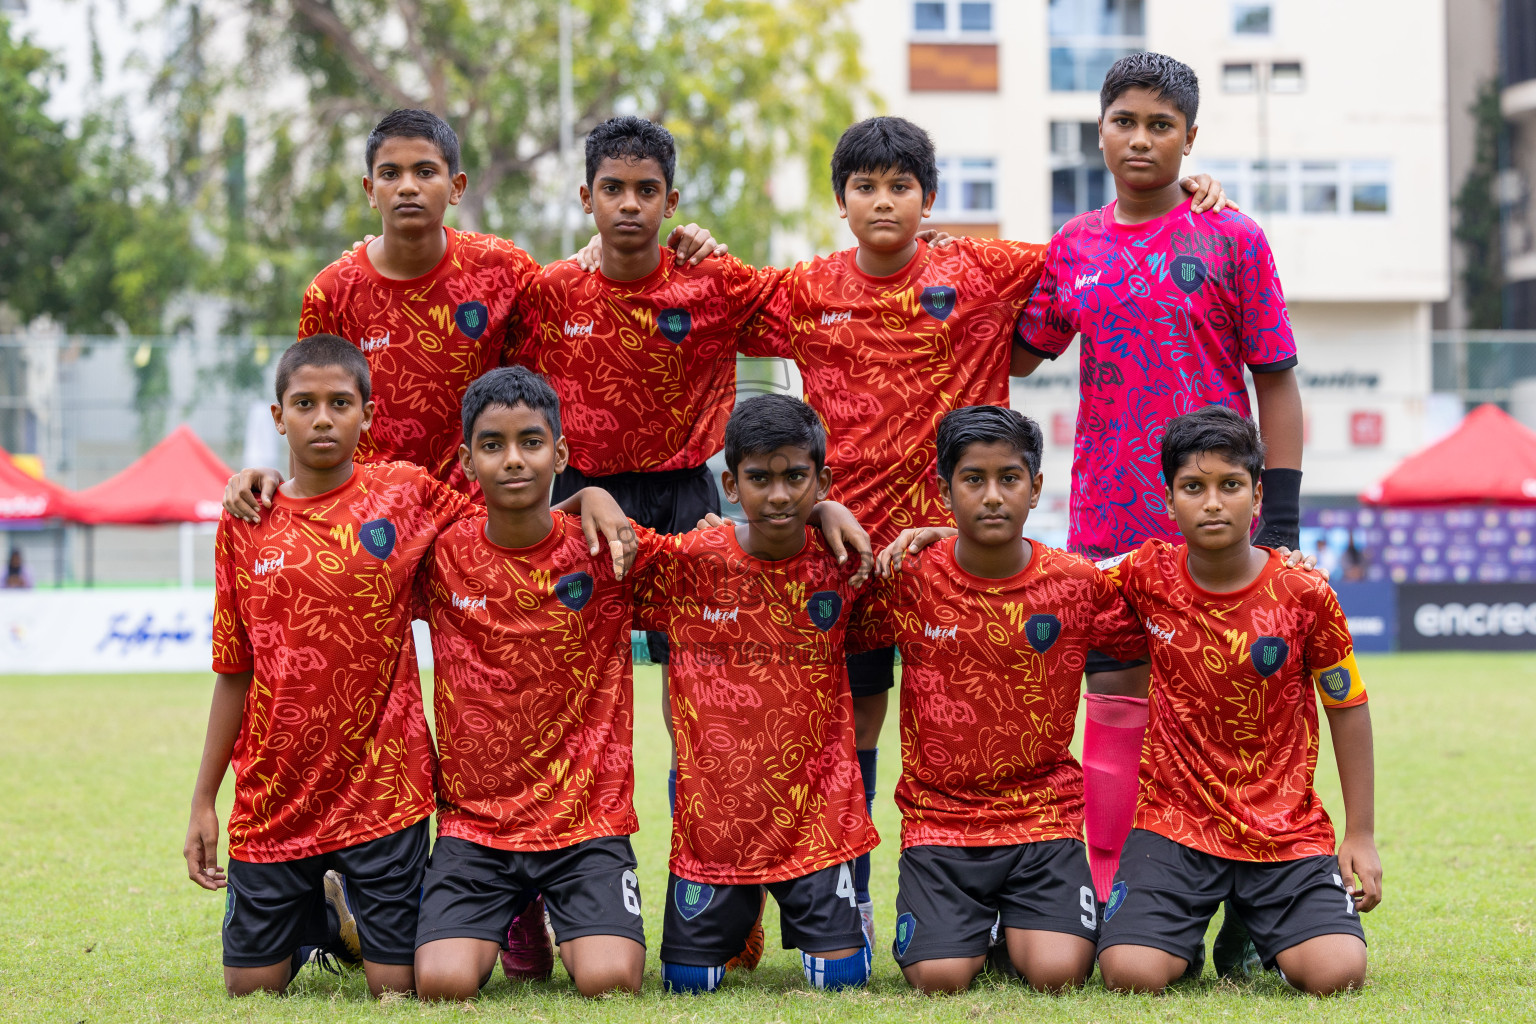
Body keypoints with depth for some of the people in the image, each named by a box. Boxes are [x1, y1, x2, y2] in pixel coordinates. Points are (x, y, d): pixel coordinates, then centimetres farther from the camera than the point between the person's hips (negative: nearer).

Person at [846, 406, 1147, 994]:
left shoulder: (1078, 584, -3)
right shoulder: (909, 580, -5)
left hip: (1043, 812, 0)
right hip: (938, 817, 0)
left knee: (1058, 974, -19)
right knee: (940, 979, -18)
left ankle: (1019, 929, 17)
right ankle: (971, 928, 19)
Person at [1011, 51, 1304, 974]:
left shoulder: (1232, 239, -2)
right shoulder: (1075, 248, 8)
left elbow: (1275, 381, -1)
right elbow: (1018, 352, 20)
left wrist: (1281, 518, -6)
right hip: (1107, 516, 3)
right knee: (1116, 699, 5)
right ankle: (1111, 907, 10)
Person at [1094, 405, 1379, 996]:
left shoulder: (1303, 594, -8)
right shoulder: (1148, 575, -5)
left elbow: (1347, 709, 3)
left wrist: (1361, 836, 3)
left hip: (1285, 832, 0)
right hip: (1175, 826, 0)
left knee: (1338, 973, -20)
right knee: (1130, 974, -21)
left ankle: (1270, 936, 16)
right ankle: (1184, 932, 16)